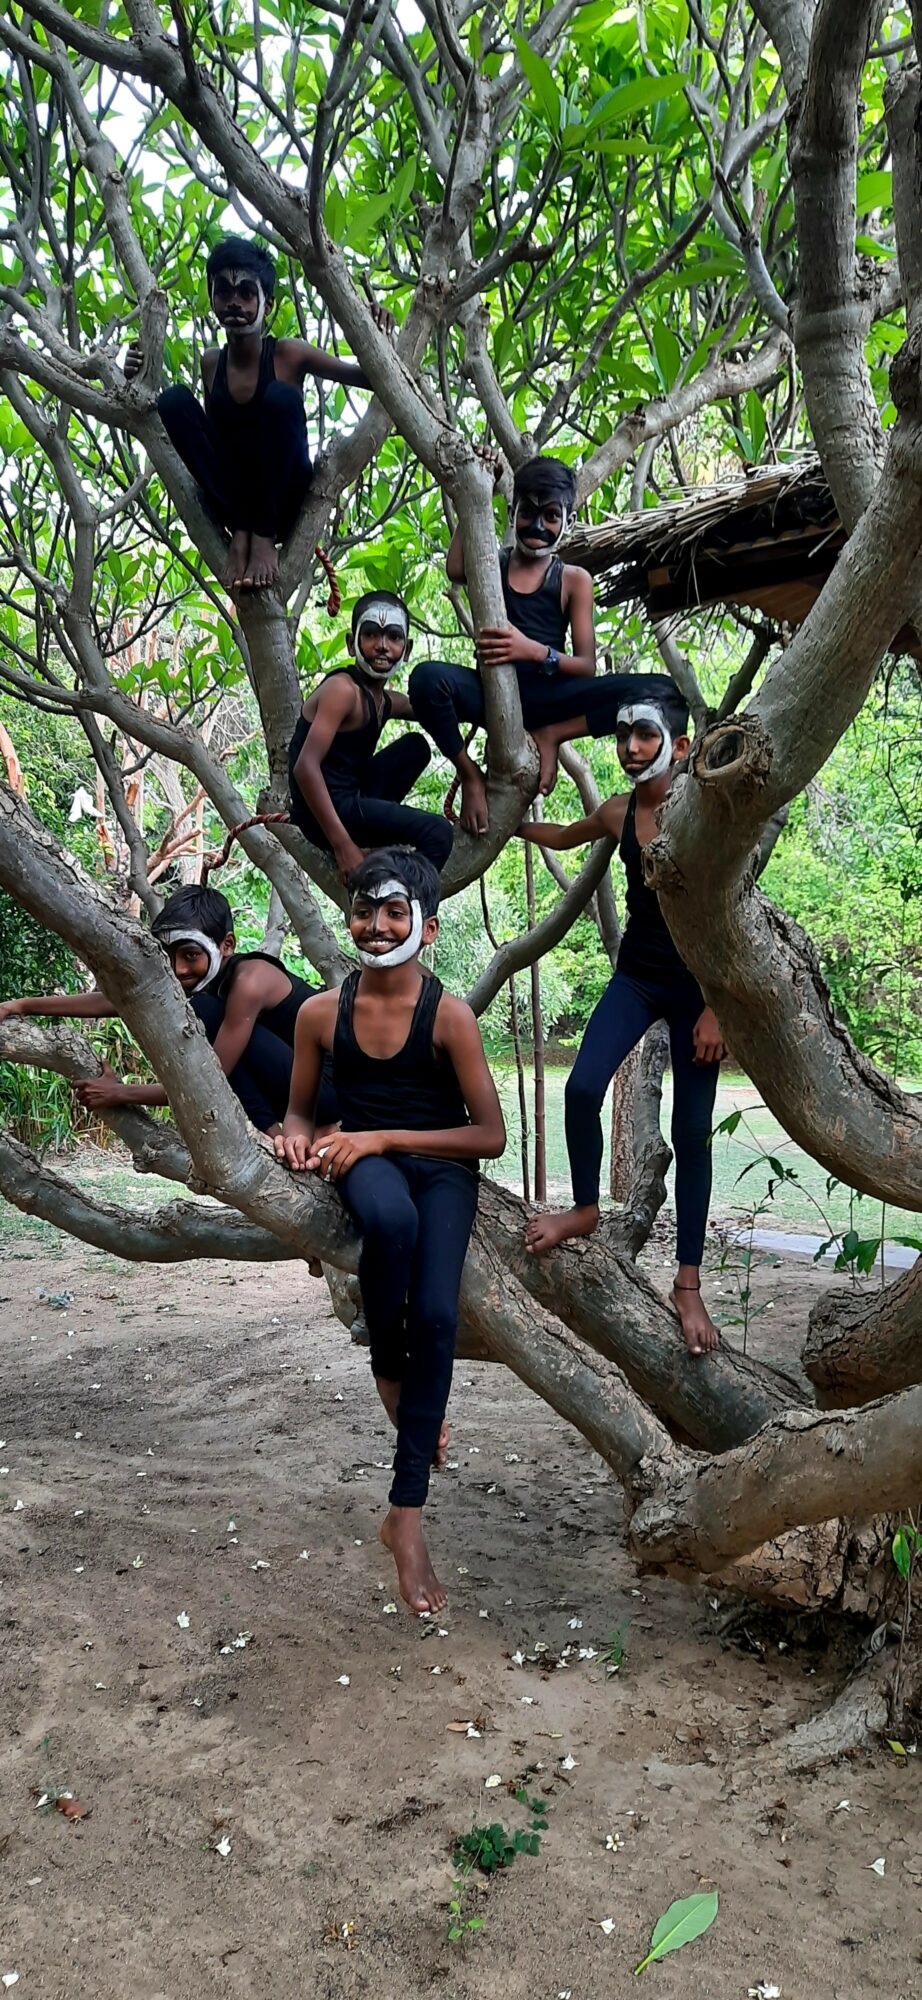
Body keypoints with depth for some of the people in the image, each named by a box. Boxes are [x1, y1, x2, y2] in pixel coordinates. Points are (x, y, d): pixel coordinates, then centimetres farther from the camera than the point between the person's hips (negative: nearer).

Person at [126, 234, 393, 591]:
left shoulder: (288, 355, -3)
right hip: (230, 500, 3)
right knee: (175, 399, -15)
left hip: (285, 501, -3)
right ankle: (240, 532, -17)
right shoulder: (211, 363, 7)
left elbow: (374, 378, 0)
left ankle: (264, 537, -20)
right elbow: (210, 435, 15)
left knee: (281, 397, -26)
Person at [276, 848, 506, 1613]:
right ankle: (389, 1370, -7)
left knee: (437, 1314, -22)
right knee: (391, 1217, -37)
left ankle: (407, 1517, -9)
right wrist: (298, 1137, -13)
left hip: (442, 1165, -1)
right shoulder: (322, 1013, -4)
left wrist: (381, 1137, -16)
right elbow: (301, 1108, 11)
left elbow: (490, 1135, -9)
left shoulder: (449, 1015, -12)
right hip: (365, 1161, 1)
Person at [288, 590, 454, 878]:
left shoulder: (386, 702, 12)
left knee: (416, 747, 21)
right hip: (324, 812, -9)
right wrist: (342, 846, -26)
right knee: (437, 832, -20)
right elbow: (306, 767, -23)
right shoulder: (343, 690, -14)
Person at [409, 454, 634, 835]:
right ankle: (470, 774, -12)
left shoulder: (574, 580, 7)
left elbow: (586, 666, -1)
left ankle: (550, 735, -6)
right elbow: (455, 570, -17)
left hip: (545, 697, 0)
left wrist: (533, 650, -21)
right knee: (428, 678, -34)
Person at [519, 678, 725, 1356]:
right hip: (637, 977, 4)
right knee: (583, 1085, -17)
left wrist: (714, 1009, -16)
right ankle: (586, 1207, 10)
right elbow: (562, 836, 24)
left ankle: (689, 1285, 11)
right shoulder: (619, 813, 0)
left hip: (698, 986, -4)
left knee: (692, 1132, 1)